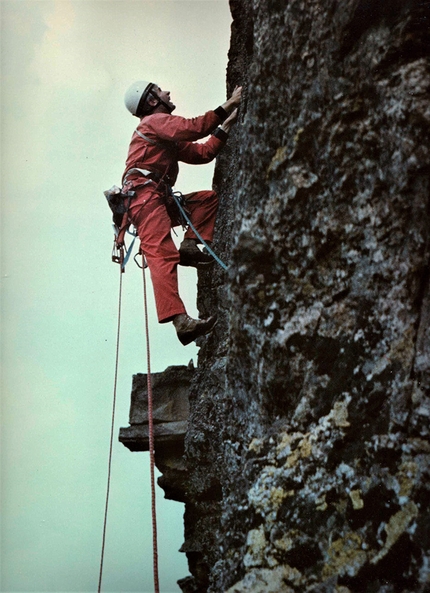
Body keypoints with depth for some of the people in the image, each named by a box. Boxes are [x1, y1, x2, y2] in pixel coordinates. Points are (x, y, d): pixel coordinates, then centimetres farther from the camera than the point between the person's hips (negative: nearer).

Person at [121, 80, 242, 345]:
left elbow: (203, 153, 27)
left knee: (209, 198, 13)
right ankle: (180, 320, -40)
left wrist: (227, 125, 23)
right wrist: (228, 106, -5)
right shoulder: (154, 121, 5)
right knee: (163, 253, -24)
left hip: (160, 199, 10)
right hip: (144, 195, -10)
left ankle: (190, 246, -10)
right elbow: (193, 128, -12)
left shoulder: (169, 138, 33)